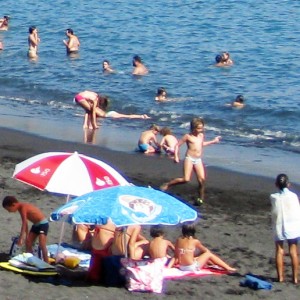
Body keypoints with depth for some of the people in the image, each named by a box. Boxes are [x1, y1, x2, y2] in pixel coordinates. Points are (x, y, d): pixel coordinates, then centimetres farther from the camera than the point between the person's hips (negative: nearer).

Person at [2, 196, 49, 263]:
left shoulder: (23, 207, -23)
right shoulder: (21, 208, 5)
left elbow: (24, 223, -28)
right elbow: (25, 223, 13)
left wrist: (21, 237, -30)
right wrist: (26, 235, 14)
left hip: (43, 224, -10)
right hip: (36, 225, 10)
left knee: (42, 245, -18)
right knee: (28, 243, 9)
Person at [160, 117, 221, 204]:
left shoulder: (201, 135, 12)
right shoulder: (188, 136, -5)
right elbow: (177, 145, -2)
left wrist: (213, 141, 35)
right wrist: (176, 156, -13)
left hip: (198, 160, 5)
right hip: (189, 159, -5)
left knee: (202, 179, -8)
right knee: (186, 179, -16)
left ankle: (201, 198, 6)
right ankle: (168, 184, 1)